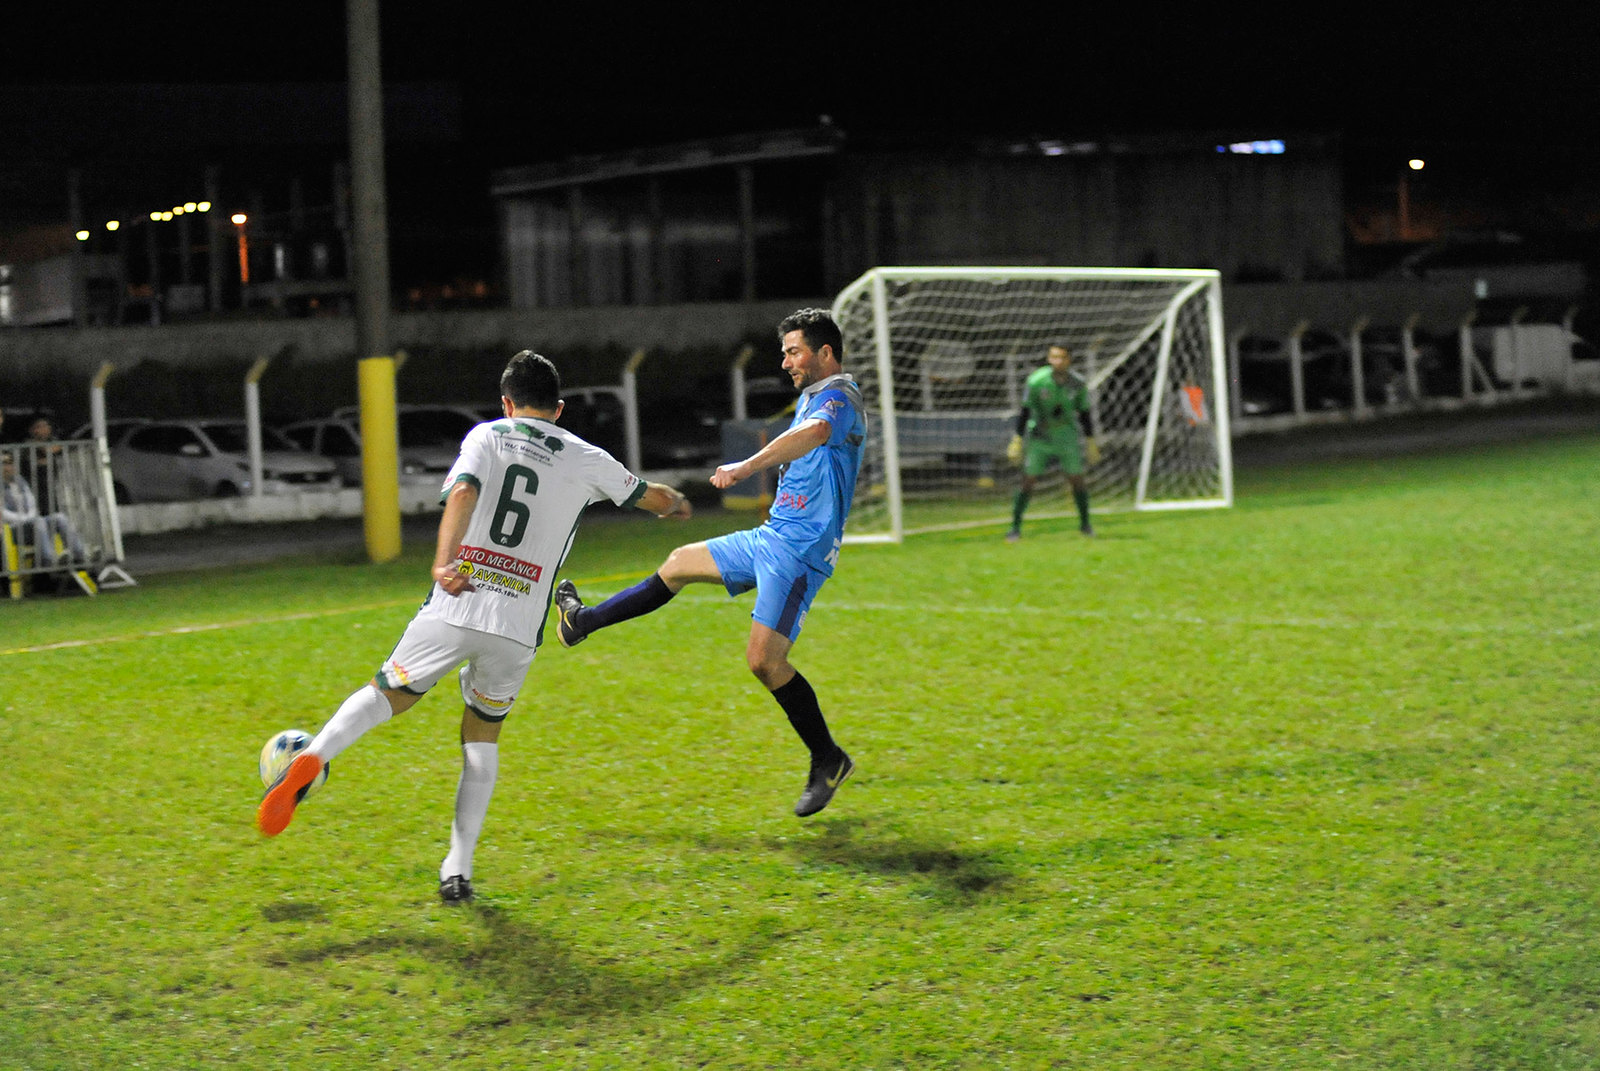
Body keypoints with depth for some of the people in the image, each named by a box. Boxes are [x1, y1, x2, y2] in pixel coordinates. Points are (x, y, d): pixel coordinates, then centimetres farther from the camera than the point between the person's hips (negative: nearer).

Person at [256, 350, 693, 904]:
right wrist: (676, 503, 54)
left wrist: (444, 563, -25)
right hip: (517, 629, 1)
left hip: (454, 610, -1)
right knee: (483, 736, 18)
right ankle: (458, 868, 10)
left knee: (387, 693, 14)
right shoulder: (586, 459, 14)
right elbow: (651, 496, 31)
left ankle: (312, 758, -15)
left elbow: (463, 492, -13)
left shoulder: (487, 436, 8)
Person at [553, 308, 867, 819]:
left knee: (764, 660, -16)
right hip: (770, 538, 10)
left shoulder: (838, 397, -17)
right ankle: (583, 622, 34)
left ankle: (828, 761, -2)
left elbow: (816, 433, -40)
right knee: (681, 562, 19)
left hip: (798, 551, -10)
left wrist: (747, 466, -49)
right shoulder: (812, 397, 16)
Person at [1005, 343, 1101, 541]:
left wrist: (1091, 443, 5)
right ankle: (1015, 527, 1)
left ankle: (1085, 523, 16)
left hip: (1067, 437, 2)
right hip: (1039, 438, -2)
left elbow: (1084, 414, 3)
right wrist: (1017, 441, -11)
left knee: (1077, 480, -1)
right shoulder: (1036, 380, -15)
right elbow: (1025, 412, -9)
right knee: (1028, 482, -7)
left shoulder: (1078, 384, -8)